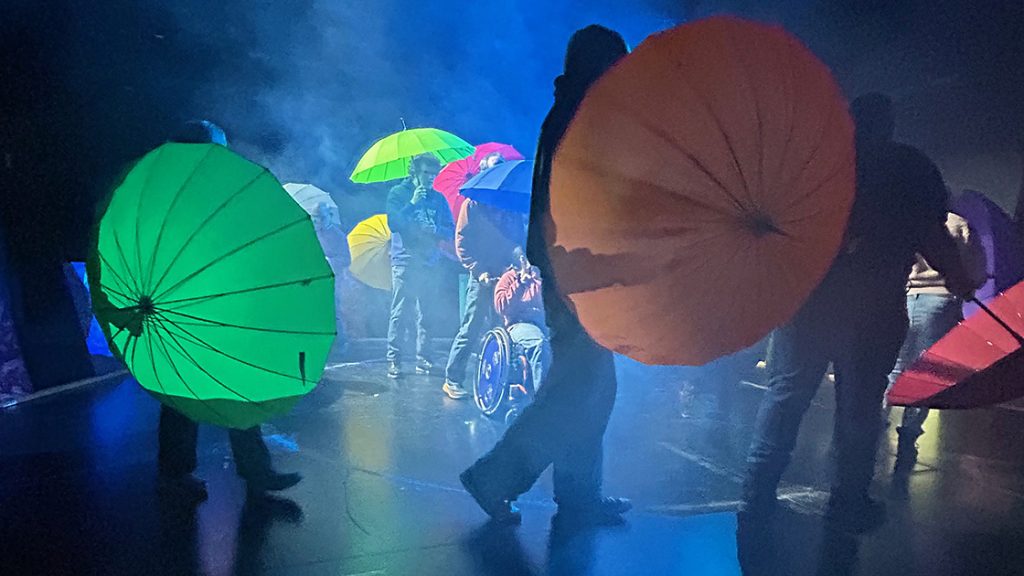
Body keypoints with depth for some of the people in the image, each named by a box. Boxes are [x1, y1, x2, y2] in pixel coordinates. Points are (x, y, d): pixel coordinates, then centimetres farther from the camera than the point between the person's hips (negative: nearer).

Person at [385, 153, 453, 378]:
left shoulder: (438, 198, 14)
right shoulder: (398, 193, 6)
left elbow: (450, 231, 10)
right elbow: (393, 223, -8)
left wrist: (435, 229, -10)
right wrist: (412, 204, -15)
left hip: (430, 264, 3)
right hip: (405, 263, -3)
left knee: (426, 314, 2)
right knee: (399, 313, -5)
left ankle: (424, 359, 9)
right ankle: (393, 360, -1)